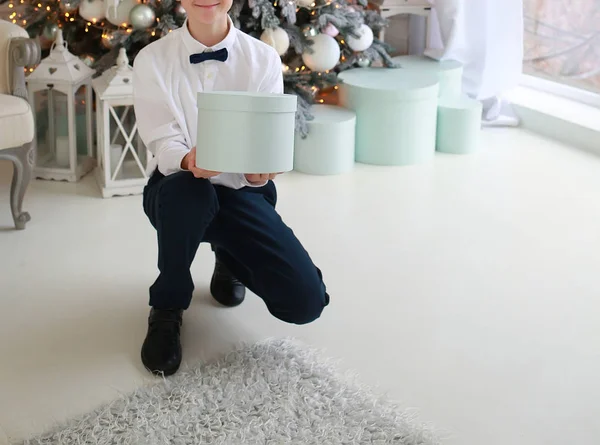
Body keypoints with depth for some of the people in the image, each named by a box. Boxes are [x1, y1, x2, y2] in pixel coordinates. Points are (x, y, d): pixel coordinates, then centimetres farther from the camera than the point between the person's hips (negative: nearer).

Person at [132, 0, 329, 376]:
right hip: (179, 190, -1)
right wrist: (189, 162, -37)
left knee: (306, 301, -17)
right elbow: (164, 146, -13)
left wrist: (259, 171, -35)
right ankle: (167, 307, -11)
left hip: (242, 192, 1)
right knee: (188, 190, -41)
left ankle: (230, 259, 19)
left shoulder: (264, 58, -5)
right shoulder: (153, 60, -7)